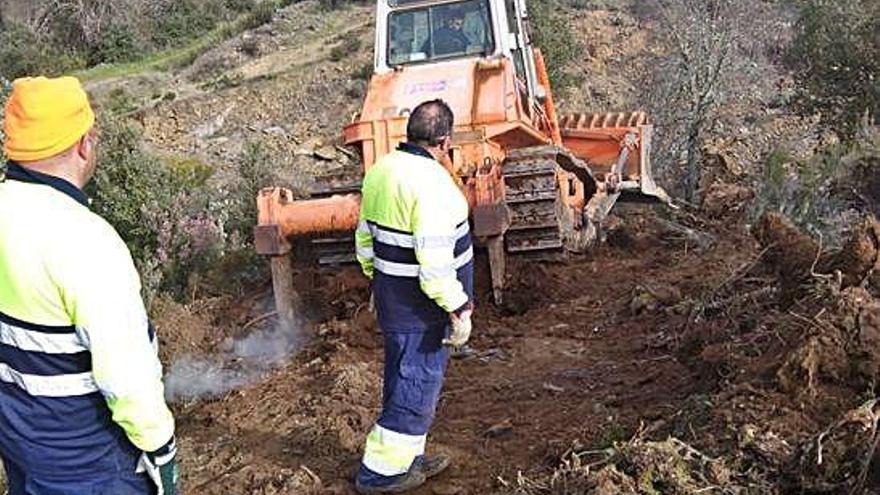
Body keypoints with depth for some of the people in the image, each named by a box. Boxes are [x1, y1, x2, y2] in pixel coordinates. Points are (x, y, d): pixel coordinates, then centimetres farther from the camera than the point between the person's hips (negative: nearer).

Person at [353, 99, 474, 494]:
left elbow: (365, 237, 13)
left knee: (404, 380, 20)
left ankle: (408, 458, 36)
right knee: (416, 386, 5)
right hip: (422, 306, -9)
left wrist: (376, 279, 25)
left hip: (391, 296, 9)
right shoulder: (431, 183, -24)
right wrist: (458, 310, -19)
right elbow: (435, 261, -27)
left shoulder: (381, 169, 4)